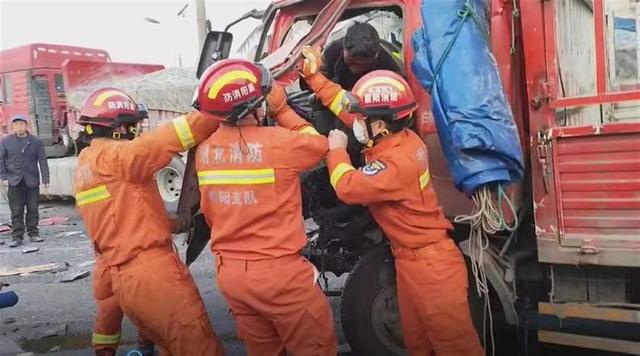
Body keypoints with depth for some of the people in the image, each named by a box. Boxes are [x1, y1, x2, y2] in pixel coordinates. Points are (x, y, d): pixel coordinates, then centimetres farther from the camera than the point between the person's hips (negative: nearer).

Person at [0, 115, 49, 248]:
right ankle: (17, 237, 6)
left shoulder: (36, 142, 4)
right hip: (15, 182, 0)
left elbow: (43, 161, 3)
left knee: (33, 209, 6)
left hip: (32, 181, 0)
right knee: (16, 212, 1)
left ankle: (33, 234, 16)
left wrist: (45, 179, -3)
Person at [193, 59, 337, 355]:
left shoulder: (204, 150, 0)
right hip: (278, 272, -6)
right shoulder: (278, 141, -19)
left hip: (229, 274, 7)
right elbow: (319, 144, 2)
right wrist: (281, 109, 8)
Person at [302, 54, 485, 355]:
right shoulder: (394, 138, 2)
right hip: (409, 259, 10)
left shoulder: (398, 162, -26)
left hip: (431, 263, -10)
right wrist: (313, 75, 13)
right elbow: (346, 104, 12)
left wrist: (336, 151, -6)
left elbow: (348, 188, -23)